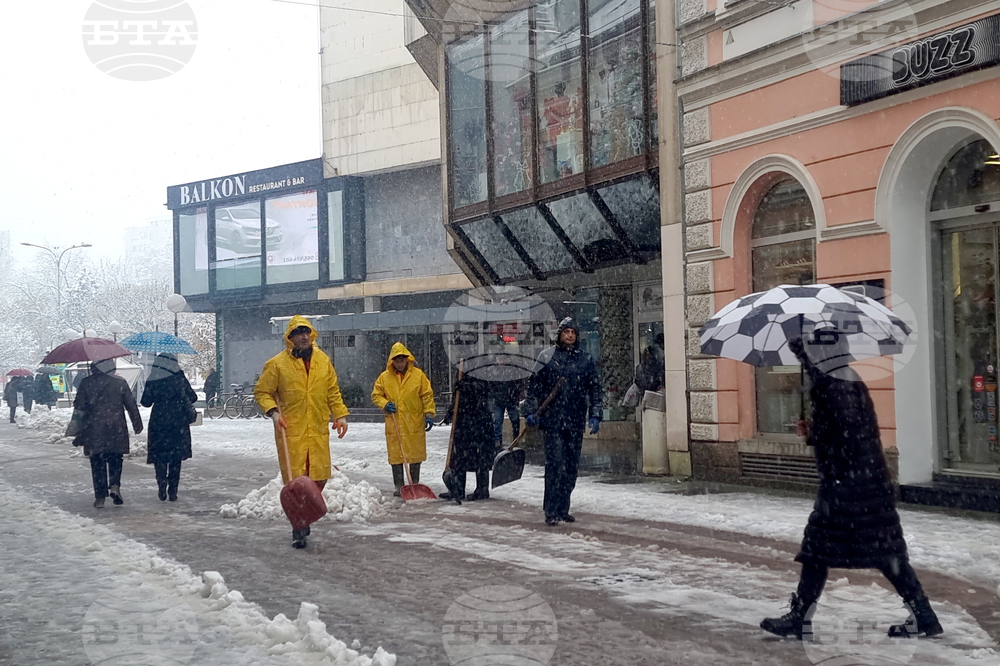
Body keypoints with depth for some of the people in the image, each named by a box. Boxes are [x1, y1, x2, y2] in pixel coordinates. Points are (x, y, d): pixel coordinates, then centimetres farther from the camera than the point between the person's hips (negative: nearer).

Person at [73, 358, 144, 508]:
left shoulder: (86, 383, -3)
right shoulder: (120, 383, -1)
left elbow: (79, 407, 0)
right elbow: (131, 405, 3)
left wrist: (77, 431, 9)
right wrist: (137, 424, 15)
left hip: (94, 430, 0)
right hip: (116, 428, 0)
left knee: (97, 462, 7)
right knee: (115, 459, 14)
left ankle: (100, 496, 6)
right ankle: (114, 485, -8)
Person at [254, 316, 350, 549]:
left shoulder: (323, 360, 9)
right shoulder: (277, 364, -3)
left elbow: (333, 391, 16)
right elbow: (262, 392, 2)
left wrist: (340, 414, 7)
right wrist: (273, 412, -13)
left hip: (318, 431, 4)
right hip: (291, 431, -4)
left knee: (319, 477, 6)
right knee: (295, 480, -4)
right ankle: (298, 529, 7)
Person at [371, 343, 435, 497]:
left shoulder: (418, 375, 0)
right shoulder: (384, 377, 4)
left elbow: (427, 395, 3)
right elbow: (375, 395, 11)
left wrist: (429, 414, -3)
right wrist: (385, 404, -7)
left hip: (414, 423, -1)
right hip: (394, 425, 1)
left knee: (415, 454, 5)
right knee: (395, 454, 4)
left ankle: (415, 485, 17)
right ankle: (399, 487, 13)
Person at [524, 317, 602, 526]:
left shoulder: (586, 360, 10)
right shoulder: (547, 357, 3)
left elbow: (595, 389, 14)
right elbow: (534, 386, 5)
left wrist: (595, 415, 7)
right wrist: (531, 411, -1)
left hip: (576, 422, 3)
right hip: (553, 420, -3)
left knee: (572, 466, 7)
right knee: (555, 464, -10)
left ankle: (563, 508, 17)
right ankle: (551, 511, -6)